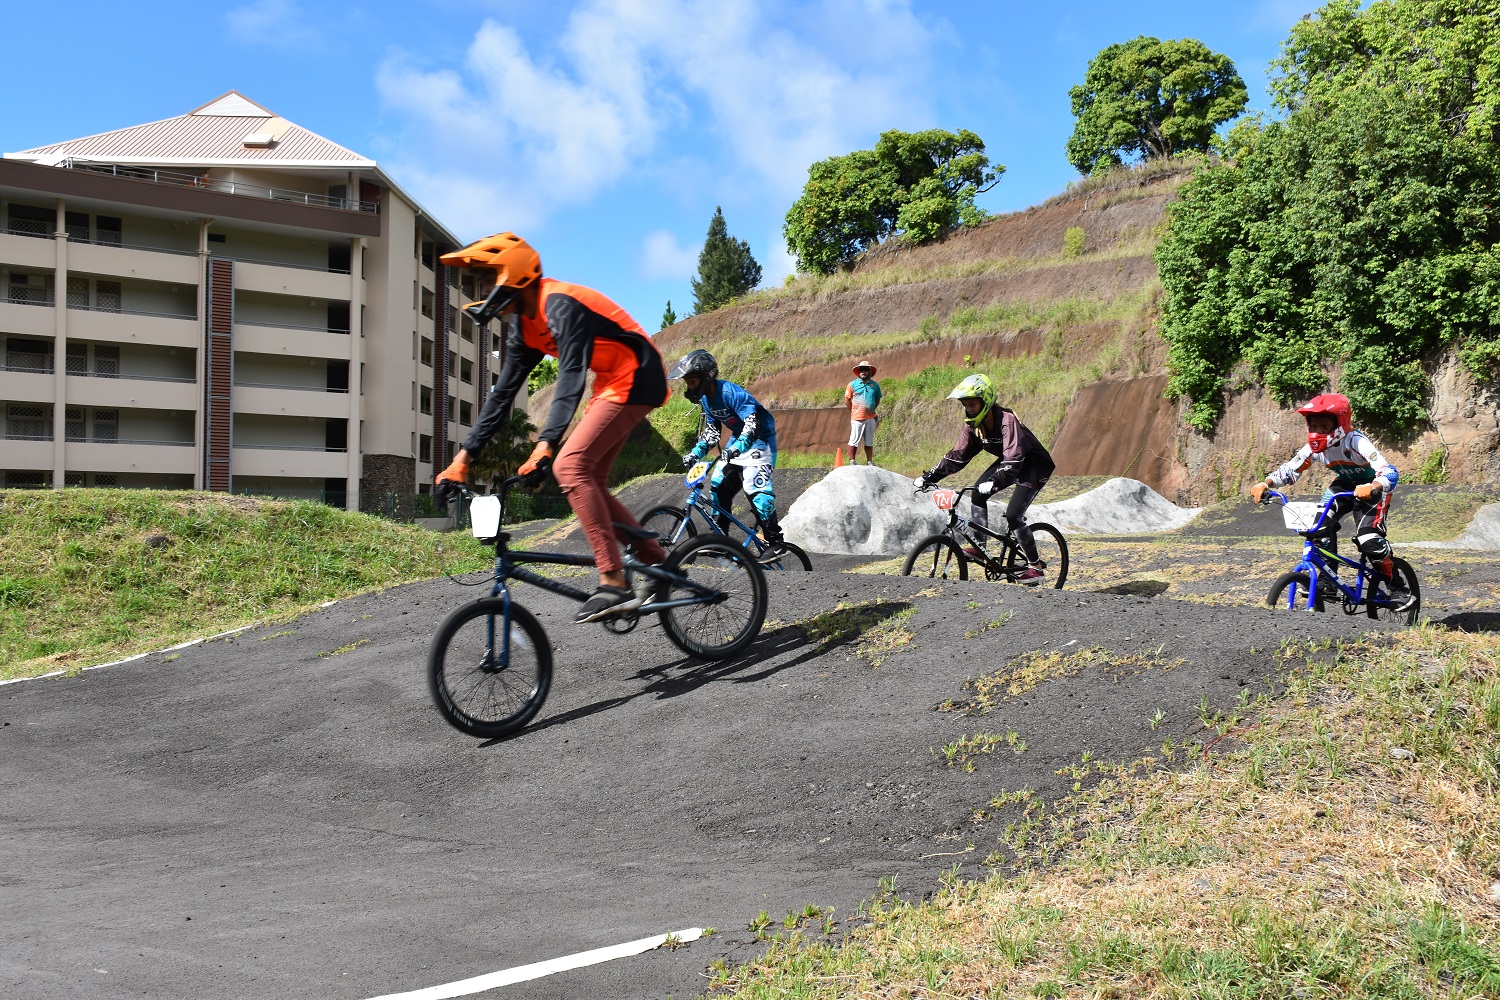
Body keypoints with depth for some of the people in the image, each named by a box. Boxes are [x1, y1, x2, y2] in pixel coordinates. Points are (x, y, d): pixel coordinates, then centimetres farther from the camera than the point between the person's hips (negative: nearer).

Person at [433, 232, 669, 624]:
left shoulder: (560, 305, -20)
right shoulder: (525, 327, 9)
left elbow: (571, 378, -32)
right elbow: (503, 393, 11)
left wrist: (546, 443, -42)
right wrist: (464, 456, 7)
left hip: (636, 379, -10)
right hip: (612, 383, 10)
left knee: (570, 465, -21)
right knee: (588, 483, 7)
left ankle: (613, 584, -24)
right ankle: (656, 562, 16)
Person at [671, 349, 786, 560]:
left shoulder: (730, 392, -26)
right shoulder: (705, 398, 2)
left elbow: (753, 423, -33)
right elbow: (711, 430, 11)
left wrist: (738, 446, -47)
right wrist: (696, 452, 0)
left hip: (759, 439, -9)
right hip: (738, 439, 9)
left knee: (754, 487, -21)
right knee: (719, 484, 4)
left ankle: (776, 543, -18)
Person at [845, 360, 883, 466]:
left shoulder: (875, 385, 8)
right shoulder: (852, 385, -1)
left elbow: (877, 400, 18)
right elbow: (847, 400, 2)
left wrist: (872, 410, 8)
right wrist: (854, 412, 1)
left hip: (870, 418, 3)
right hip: (857, 418, -3)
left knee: (869, 442, 10)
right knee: (854, 441, -2)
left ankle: (869, 461, 16)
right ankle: (852, 461, 5)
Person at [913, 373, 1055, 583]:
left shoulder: (1007, 420, -31)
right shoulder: (974, 424, -7)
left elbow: (1013, 461, -41)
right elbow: (958, 455, -4)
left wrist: (994, 482, -56)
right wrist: (929, 476, -13)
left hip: (1035, 465, -8)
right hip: (1009, 461, 8)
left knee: (1013, 515, -18)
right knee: (977, 493, -13)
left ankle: (1036, 567, -3)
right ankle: (979, 546, -6)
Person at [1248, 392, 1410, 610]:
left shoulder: (1357, 442, -33)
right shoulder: (1314, 447, -17)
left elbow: (1389, 472, -42)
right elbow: (1290, 470, -10)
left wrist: (1372, 487, -64)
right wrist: (1265, 484, -28)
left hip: (1374, 487, -6)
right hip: (1345, 483, 6)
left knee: (1368, 538, -23)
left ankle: (1398, 590, -5)